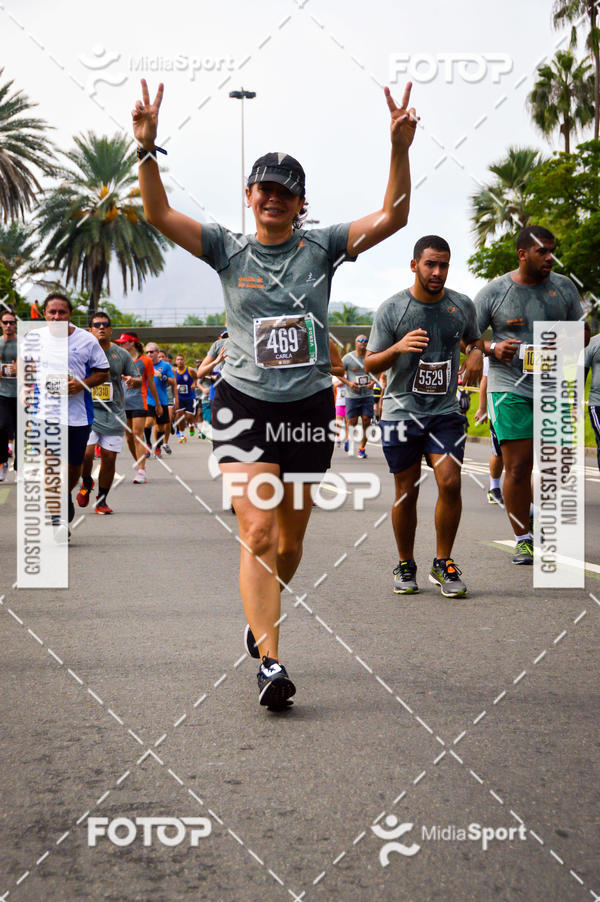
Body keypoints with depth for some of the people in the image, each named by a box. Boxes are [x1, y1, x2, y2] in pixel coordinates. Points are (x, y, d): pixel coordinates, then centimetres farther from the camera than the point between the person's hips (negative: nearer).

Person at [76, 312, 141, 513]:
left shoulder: (121, 354, 7)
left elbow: (138, 380, 12)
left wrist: (132, 380, -10)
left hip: (114, 415, 2)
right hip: (88, 413, -2)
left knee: (109, 458, 0)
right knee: (85, 453, -15)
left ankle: (102, 500, 15)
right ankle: (86, 483, 17)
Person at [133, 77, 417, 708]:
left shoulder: (321, 248, 4)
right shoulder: (228, 250, 2)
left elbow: (392, 217, -5)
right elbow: (158, 213, -7)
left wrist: (400, 149, -16)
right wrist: (147, 148, -20)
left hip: (309, 407, 2)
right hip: (244, 404, -2)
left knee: (290, 538, 12)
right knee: (256, 530, -16)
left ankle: (262, 617, 39)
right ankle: (269, 662, -17)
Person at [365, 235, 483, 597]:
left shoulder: (463, 306, 4)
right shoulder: (391, 309, -4)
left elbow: (474, 339, 24)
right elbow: (370, 364, 0)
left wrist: (477, 353, 0)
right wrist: (398, 348, -20)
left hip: (446, 411, 2)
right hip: (401, 411, -1)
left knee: (450, 482, -13)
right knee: (407, 492, 2)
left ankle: (443, 563, 5)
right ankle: (406, 566, 21)